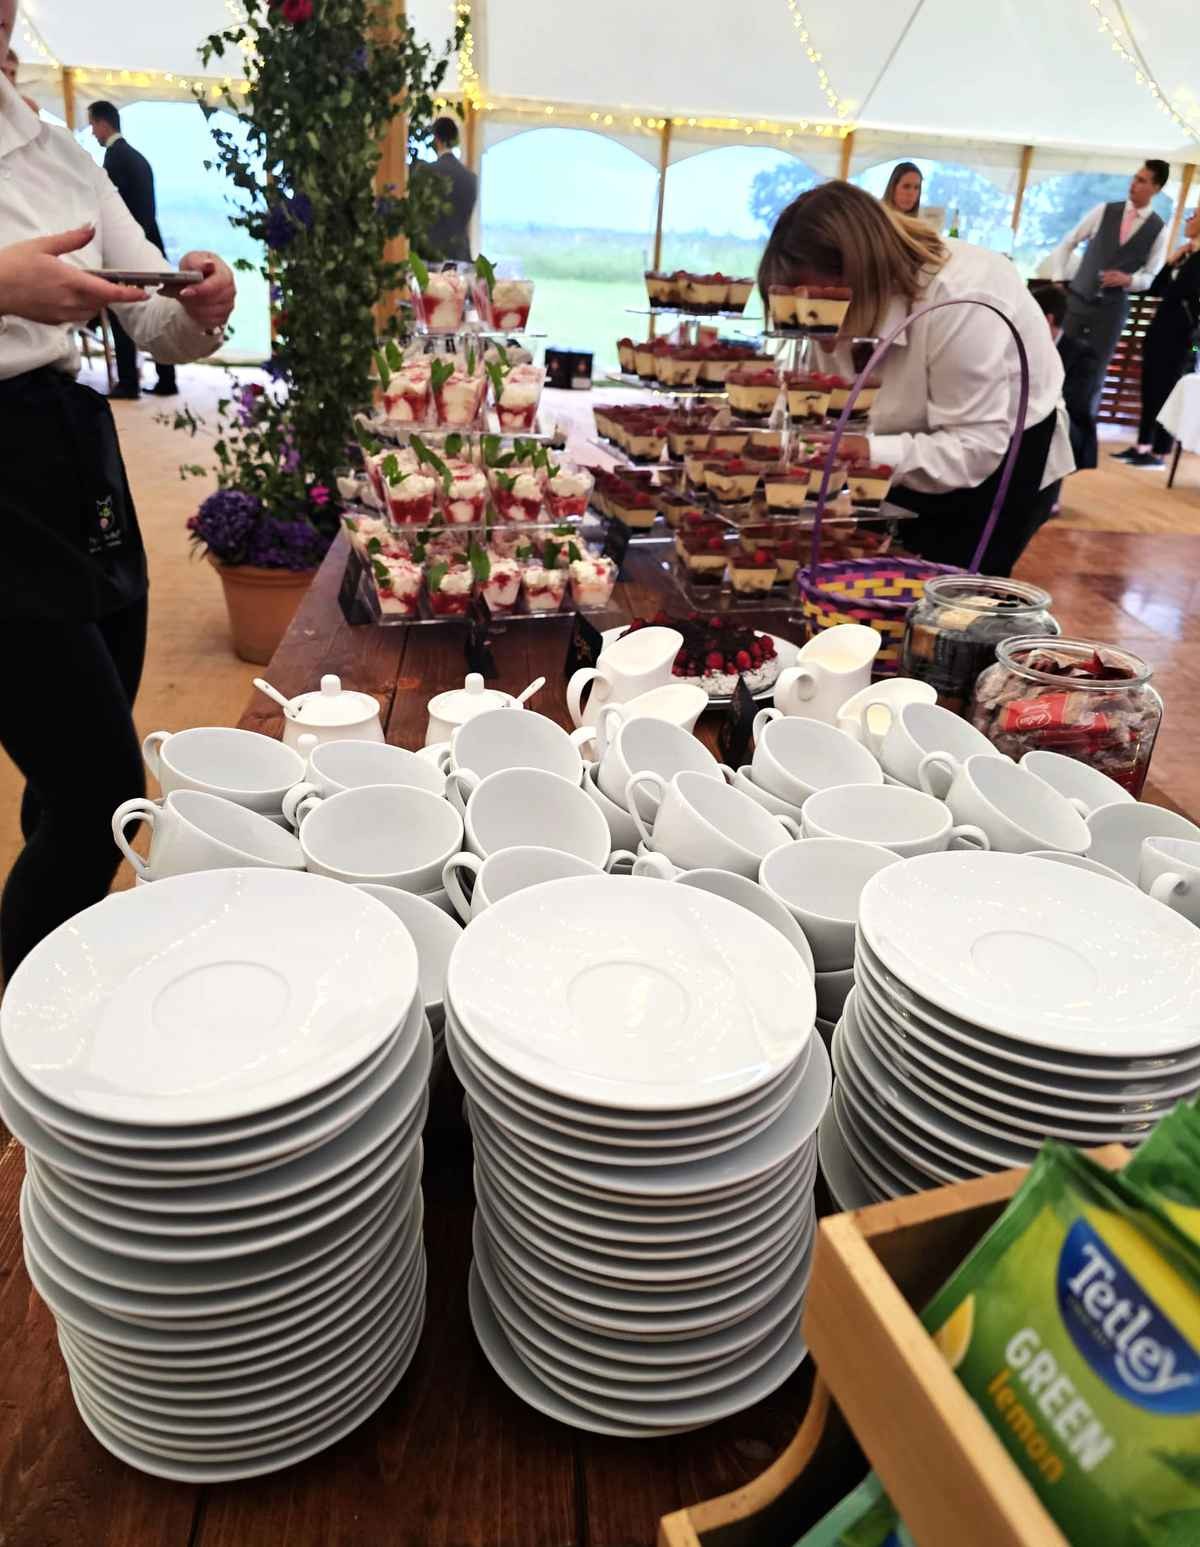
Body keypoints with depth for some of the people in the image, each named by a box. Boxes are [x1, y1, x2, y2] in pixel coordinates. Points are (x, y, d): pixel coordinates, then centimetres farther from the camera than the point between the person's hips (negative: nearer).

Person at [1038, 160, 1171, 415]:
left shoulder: (1158, 229, 0)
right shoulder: (1105, 211, 2)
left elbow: (1152, 276, 4)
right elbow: (1068, 242, 8)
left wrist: (1129, 280, -16)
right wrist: (1058, 279, -2)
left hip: (1112, 309, 0)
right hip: (1077, 299, 0)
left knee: (1095, 373, 3)